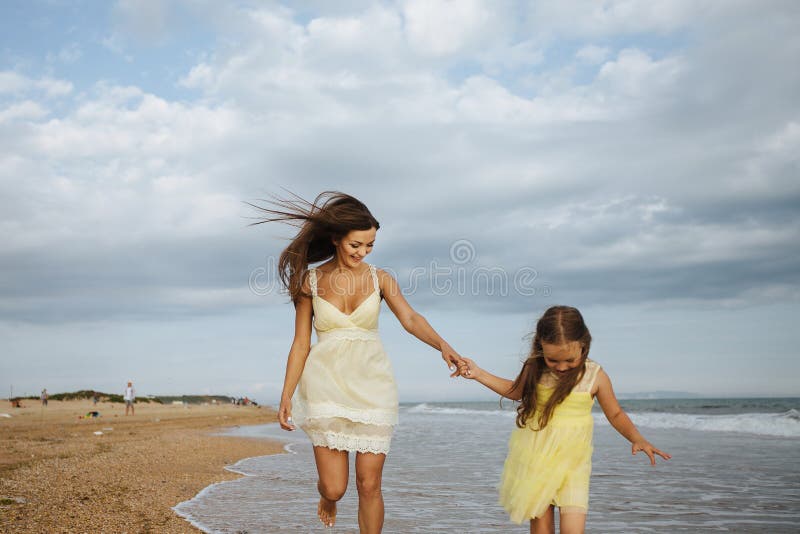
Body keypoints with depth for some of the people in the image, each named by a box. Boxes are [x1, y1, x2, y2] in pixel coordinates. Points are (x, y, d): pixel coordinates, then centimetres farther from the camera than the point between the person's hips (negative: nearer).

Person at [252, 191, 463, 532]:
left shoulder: (379, 278, 3)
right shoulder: (310, 281, 1)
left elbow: (411, 319, -12)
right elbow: (300, 344, 3)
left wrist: (442, 345, -31)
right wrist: (287, 394, -3)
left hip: (371, 385, 1)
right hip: (327, 385, -1)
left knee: (369, 485, 0)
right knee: (334, 487, -1)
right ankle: (327, 497, 37)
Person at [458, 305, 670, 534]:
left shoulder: (595, 376, -9)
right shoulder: (535, 369, -3)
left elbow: (615, 414, 4)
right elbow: (517, 391, 17)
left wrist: (637, 439, -13)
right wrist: (478, 374, 10)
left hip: (572, 461, -2)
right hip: (534, 457, 2)